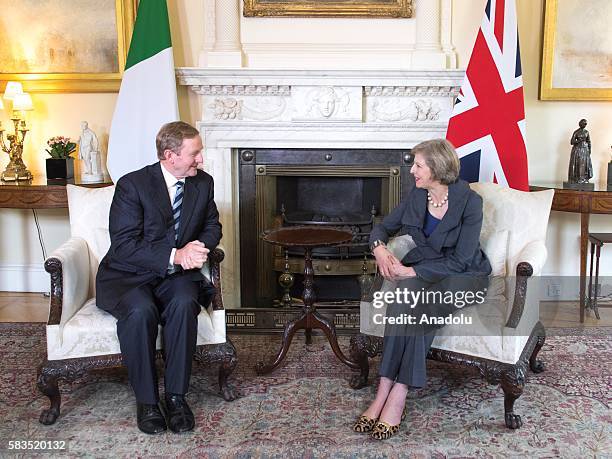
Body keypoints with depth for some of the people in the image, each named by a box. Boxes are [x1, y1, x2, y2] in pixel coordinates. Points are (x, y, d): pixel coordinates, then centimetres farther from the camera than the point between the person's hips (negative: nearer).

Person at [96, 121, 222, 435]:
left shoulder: (203, 183, 4)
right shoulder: (132, 185, -12)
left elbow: (212, 226, 14)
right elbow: (124, 245, -18)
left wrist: (198, 248, -10)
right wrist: (174, 255, -27)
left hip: (176, 274, 3)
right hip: (128, 276, -3)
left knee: (184, 304, -31)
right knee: (140, 311, -34)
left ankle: (175, 395, -18)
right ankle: (146, 400, -16)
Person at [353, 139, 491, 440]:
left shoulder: (469, 202, -17)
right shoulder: (416, 195, 0)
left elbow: (459, 260, -19)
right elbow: (384, 227, 11)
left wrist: (412, 272, -25)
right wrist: (379, 247, -13)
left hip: (462, 275, -4)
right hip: (421, 269, 4)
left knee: (419, 306, -35)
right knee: (403, 296, -31)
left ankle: (397, 394, -32)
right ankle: (385, 391, -33)